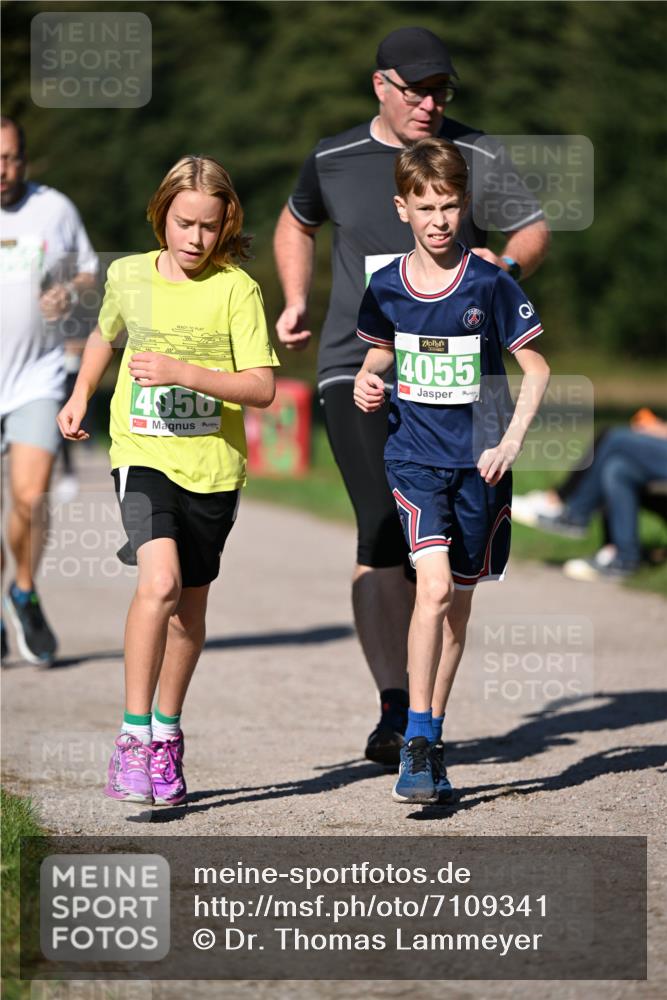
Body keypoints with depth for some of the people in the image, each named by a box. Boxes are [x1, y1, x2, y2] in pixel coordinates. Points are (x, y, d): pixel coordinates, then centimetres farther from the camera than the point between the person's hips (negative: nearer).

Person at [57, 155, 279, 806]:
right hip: (143, 454, 0)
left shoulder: (237, 289, -6)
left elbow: (262, 387, -12)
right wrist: (80, 395, 16)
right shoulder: (129, 276, 3)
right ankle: (133, 735, -17)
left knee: (190, 602, 13)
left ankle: (167, 732, 32)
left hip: (212, 464, 0)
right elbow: (105, 335, 26)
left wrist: (183, 373, -22)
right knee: (159, 581, -22)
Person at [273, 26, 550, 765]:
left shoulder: (476, 158, 1)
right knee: (384, 534, -17)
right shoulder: (333, 160, 6)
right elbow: (297, 222, 26)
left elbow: (534, 233, 6)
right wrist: (295, 302, 13)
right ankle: (393, 709, -21)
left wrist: (504, 266, -16)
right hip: (357, 370, -1)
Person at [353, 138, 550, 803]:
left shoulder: (490, 285, -7)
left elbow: (536, 368, 0)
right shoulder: (386, 288, 0)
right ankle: (416, 745, -15)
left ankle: (432, 737, 24)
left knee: (458, 602, 8)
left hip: (478, 462, 0)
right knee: (434, 585, -19)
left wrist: (510, 444, -10)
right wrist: (366, 385, -1)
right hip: (413, 456, 0)